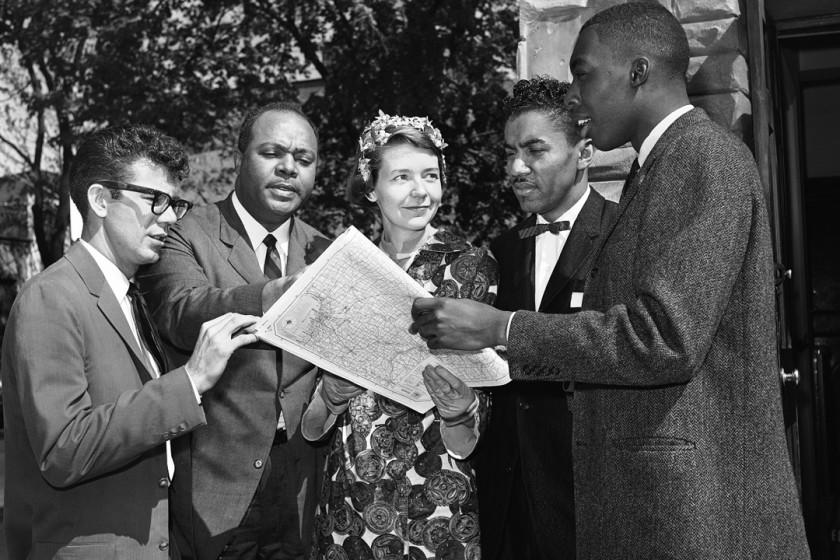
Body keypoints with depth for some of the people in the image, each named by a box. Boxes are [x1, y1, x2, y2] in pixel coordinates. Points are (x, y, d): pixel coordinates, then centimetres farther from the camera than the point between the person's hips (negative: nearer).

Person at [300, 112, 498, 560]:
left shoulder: (471, 266, -7)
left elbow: (464, 443, -7)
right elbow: (311, 428, 1)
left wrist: (459, 411, -28)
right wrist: (332, 396, -19)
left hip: (435, 505, -2)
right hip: (349, 499, 3)